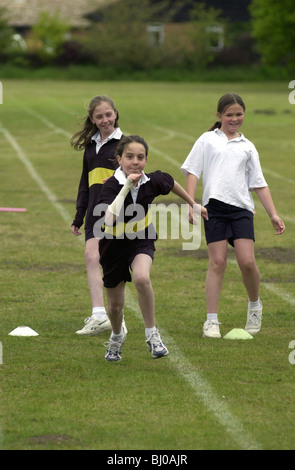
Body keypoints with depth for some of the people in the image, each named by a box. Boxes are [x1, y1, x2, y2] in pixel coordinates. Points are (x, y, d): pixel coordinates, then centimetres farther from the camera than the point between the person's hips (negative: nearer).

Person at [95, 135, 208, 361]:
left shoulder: (152, 181, -14)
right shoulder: (112, 185, -25)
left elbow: (171, 183, 11)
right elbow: (109, 218, -43)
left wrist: (193, 204, 23)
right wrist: (126, 187, -44)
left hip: (142, 241, 1)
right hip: (114, 245, -1)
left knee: (142, 278, -33)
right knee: (115, 306, 10)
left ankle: (152, 334, -16)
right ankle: (117, 335, 46)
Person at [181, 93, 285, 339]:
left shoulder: (247, 146, 17)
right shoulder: (207, 140, 12)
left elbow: (259, 183, 18)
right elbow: (192, 171, 7)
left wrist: (273, 214, 12)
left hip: (242, 208, 1)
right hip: (214, 207, -1)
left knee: (247, 261, -10)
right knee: (217, 262, -6)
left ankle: (255, 305, 17)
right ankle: (212, 321, -1)